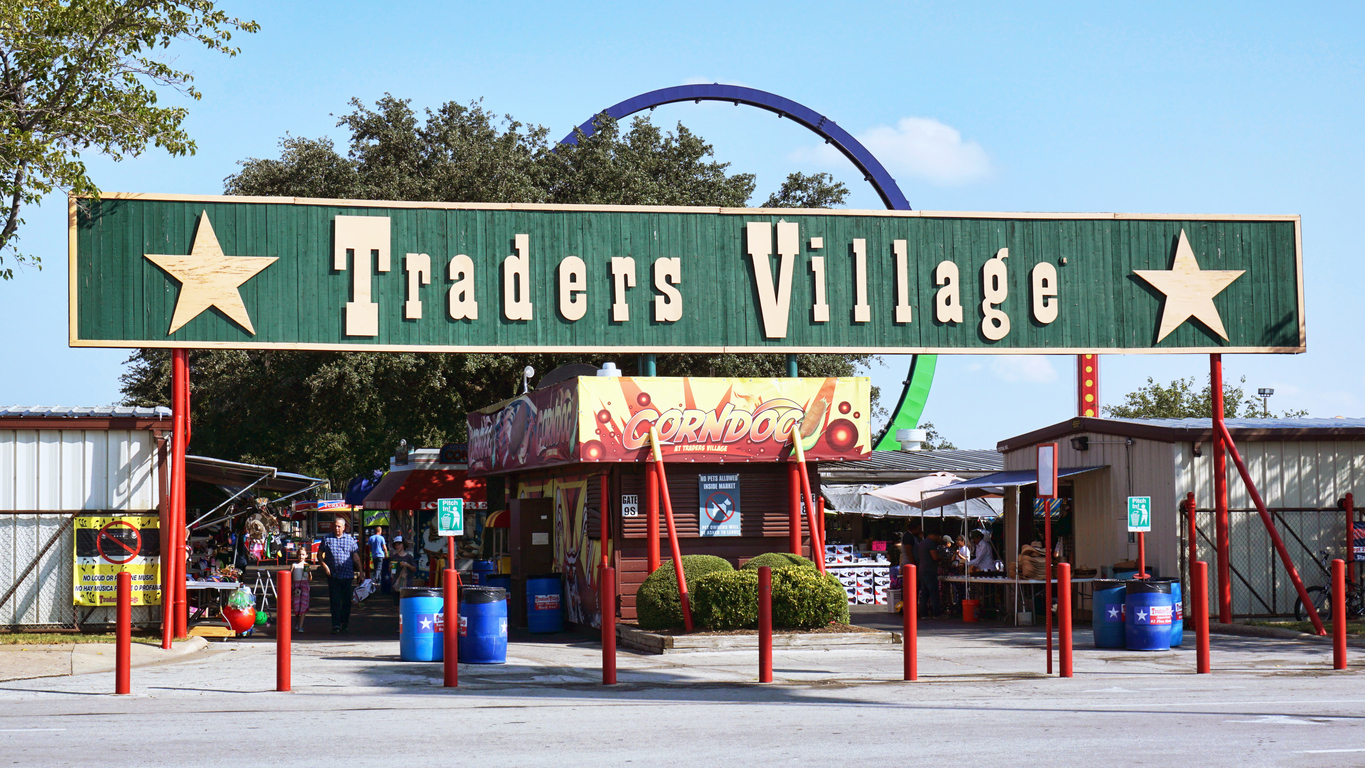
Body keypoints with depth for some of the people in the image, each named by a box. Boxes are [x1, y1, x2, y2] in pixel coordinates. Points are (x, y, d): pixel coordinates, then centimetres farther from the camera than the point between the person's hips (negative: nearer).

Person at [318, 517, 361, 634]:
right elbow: (321, 554, 11)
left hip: (347, 575, 1)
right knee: (334, 601, -5)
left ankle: (345, 624, 19)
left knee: (347, 600, 6)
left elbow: (356, 557, 9)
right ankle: (336, 625, -7)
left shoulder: (350, 540, 9)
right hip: (333, 576, -1)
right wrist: (324, 565, -6)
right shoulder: (327, 539, 9)